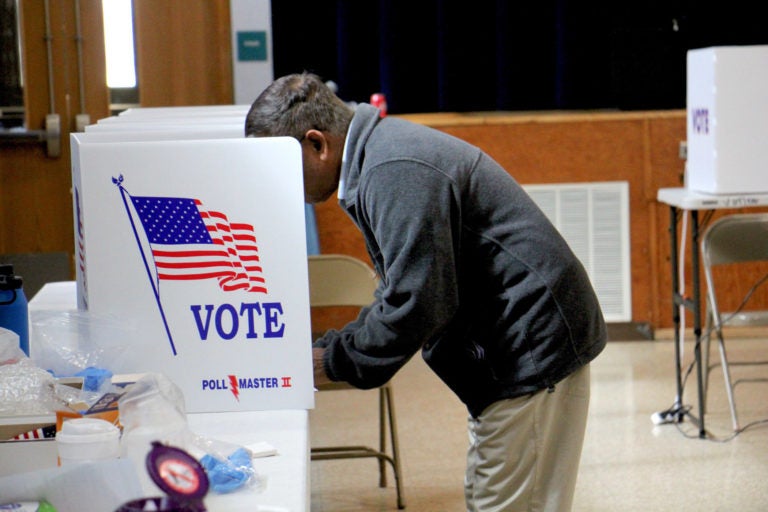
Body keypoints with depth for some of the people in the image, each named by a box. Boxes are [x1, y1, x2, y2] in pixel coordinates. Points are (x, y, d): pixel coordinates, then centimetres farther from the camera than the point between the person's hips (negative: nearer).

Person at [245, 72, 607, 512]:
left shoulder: (396, 172, -23)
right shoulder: (380, 153, 12)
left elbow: (417, 304, -27)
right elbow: (401, 291, 17)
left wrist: (332, 362, -14)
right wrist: (326, 352, 7)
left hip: (534, 349, -11)